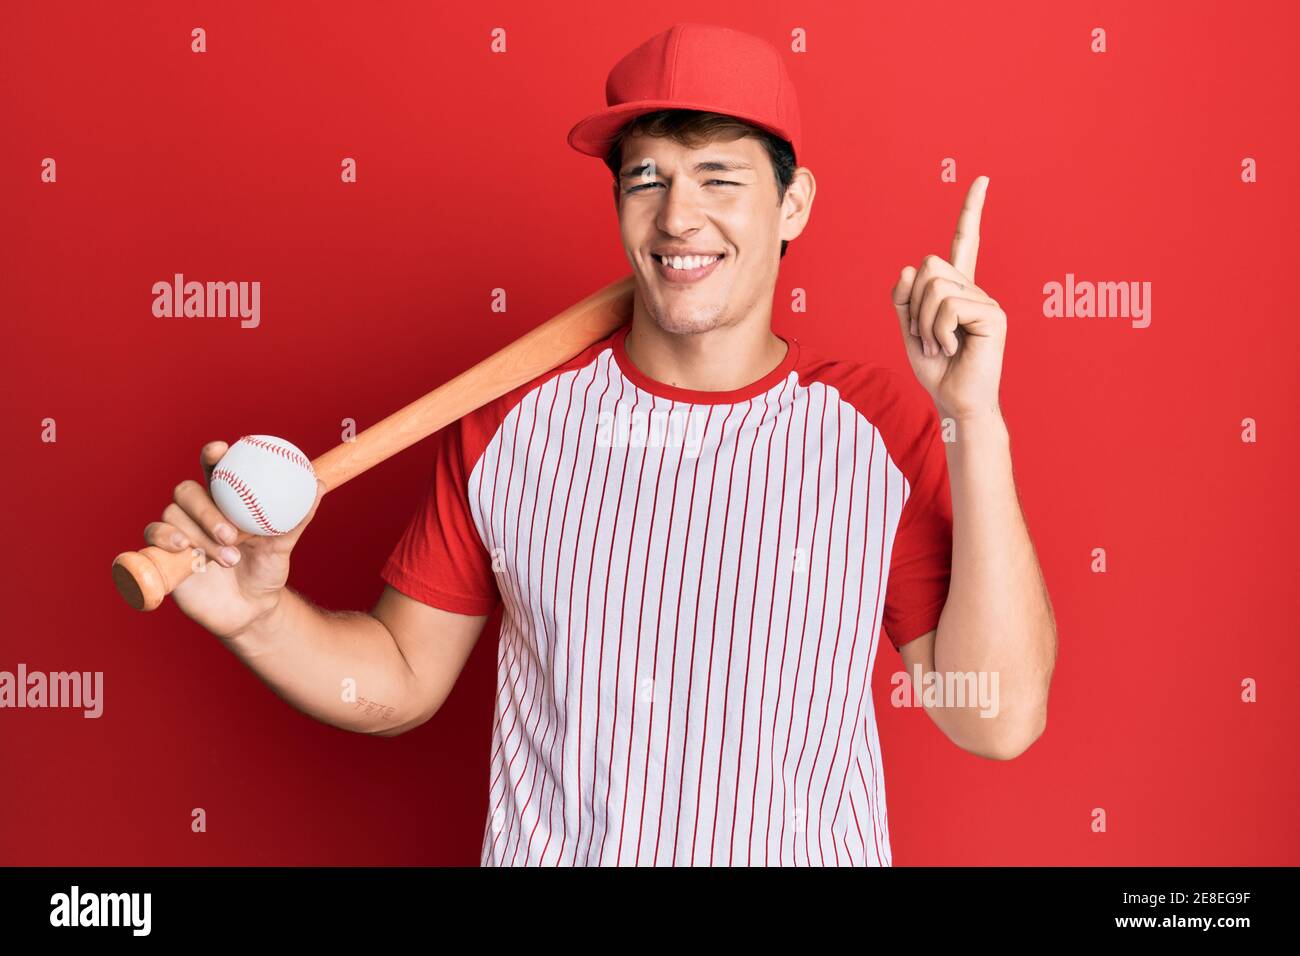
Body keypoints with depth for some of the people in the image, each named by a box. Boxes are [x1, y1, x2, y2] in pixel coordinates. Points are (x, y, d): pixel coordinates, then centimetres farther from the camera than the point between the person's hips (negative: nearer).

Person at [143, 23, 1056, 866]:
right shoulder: (511, 415, -7)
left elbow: (997, 720, -15)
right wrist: (258, 615, -18)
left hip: (802, 849, 0)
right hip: (543, 844, 1)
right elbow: (400, 679, 1)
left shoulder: (881, 425, -9)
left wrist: (973, 417, -19)